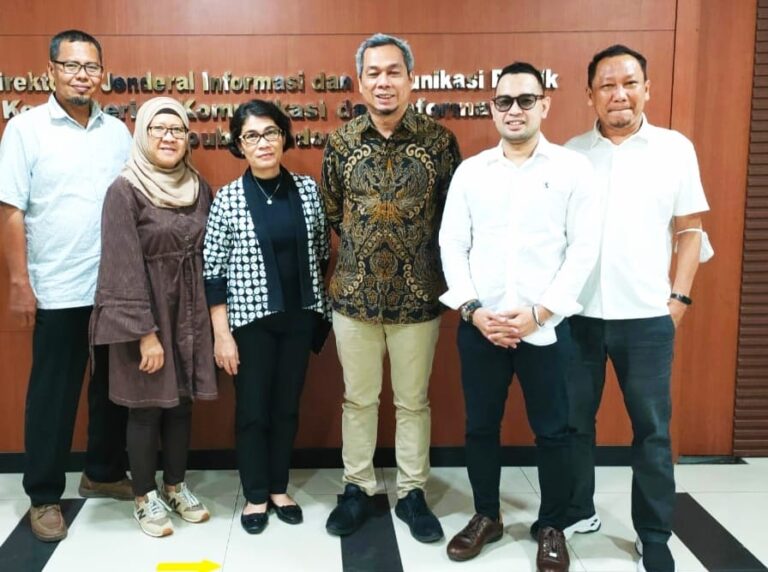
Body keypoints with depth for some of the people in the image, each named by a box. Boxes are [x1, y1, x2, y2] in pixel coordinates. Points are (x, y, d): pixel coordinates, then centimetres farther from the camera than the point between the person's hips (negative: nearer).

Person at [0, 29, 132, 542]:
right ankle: (45, 496, 20)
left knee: (115, 385, 15)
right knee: (54, 393, 6)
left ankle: (104, 473, 33)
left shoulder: (118, 131, 7)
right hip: (58, 289, -4)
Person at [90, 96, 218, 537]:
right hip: (144, 312, -5)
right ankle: (145, 497, 21)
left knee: (183, 402, 12)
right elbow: (124, 268, -15)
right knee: (147, 406, 5)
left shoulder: (198, 188, 6)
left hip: (190, 310, 5)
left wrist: (211, 315, 7)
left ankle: (175, 487, 28)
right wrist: (145, 331, -19)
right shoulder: (125, 191, -11)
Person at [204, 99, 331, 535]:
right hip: (250, 319, -3)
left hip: (299, 316, 3)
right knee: (253, 410, 8)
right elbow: (214, 272, -7)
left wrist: (326, 308, 9)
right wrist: (222, 334, -10)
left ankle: (279, 488, 31)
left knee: (287, 406, 14)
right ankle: (256, 496, 26)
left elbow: (323, 254, 9)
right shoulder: (228, 199, -8)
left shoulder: (308, 189, 0)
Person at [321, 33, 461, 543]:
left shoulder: (439, 141, -5)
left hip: (418, 298, -1)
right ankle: (358, 489, 30)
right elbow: (330, 213, 9)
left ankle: (412, 493, 28)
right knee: (358, 399, 13)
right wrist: (359, 254, 7)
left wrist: (431, 266, 0)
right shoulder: (341, 143, 0)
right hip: (353, 297, 1)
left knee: (413, 401, 12)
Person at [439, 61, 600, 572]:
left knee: (551, 431, 9)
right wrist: (473, 310, -7)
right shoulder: (470, 171, 7)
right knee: (481, 426, 12)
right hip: (479, 326, 2)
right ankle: (486, 517, 31)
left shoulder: (573, 168, -1)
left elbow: (584, 249, -5)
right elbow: (452, 244, 4)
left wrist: (539, 313, -12)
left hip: (546, 327, -2)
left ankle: (553, 528, 27)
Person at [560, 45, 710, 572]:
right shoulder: (571, 153, 4)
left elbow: (690, 230, 4)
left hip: (647, 316, -1)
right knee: (574, 421, 12)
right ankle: (578, 512, 31)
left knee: (652, 430, 7)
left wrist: (679, 296, -1)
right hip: (577, 313, 1)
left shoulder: (675, 149, 1)